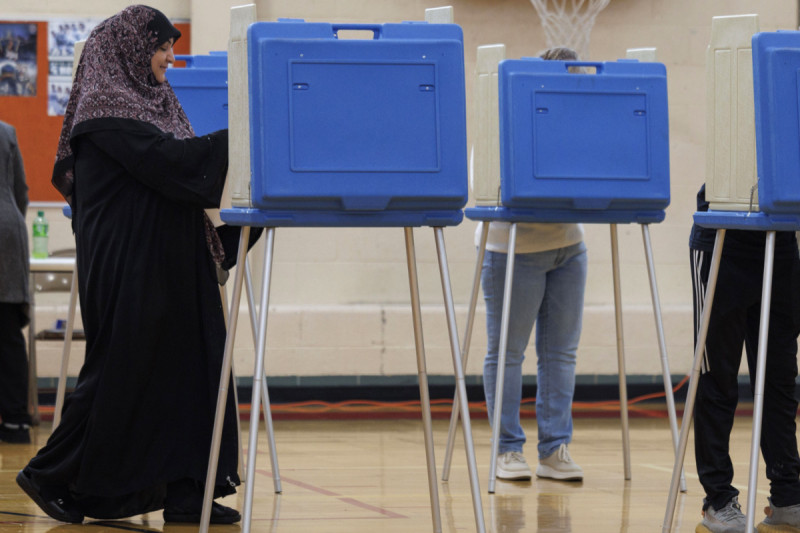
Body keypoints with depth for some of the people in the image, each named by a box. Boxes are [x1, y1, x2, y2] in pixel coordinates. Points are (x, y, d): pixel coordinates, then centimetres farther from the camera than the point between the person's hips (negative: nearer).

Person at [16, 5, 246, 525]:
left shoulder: (149, 101, 17)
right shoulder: (107, 108, -12)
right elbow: (168, 159, -23)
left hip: (168, 266, 9)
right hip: (127, 265, -9)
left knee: (187, 362, 3)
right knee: (123, 368, -4)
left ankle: (184, 491, 4)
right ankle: (52, 476, 9)